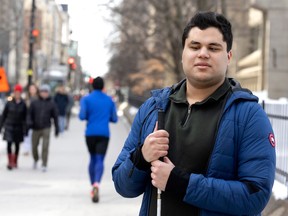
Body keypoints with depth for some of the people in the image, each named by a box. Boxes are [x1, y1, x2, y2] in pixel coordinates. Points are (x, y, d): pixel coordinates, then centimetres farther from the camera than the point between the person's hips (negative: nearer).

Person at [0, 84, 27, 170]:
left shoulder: (23, 104, -1)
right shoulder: (9, 103, -2)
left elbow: (25, 118, 2)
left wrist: (24, 129, -1)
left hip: (18, 127, 1)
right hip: (9, 126, -1)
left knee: (17, 145, 8)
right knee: (9, 144, -10)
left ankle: (15, 162, 22)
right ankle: (10, 162, -6)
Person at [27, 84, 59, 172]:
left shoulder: (51, 104, 4)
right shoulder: (34, 103, 5)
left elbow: (55, 117, 7)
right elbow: (30, 114, 5)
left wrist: (57, 128, 4)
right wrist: (29, 122, -14)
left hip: (46, 128, -2)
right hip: (36, 128, 2)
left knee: (45, 147, -11)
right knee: (34, 146, 10)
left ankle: (44, 165, -6)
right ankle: (35, 160, 37)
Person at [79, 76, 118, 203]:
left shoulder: (86, 99, 2)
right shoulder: (110, 100, 9)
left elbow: (82, 116, -8)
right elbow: (114, 119, 10)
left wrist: (89, 117, 14)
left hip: (90, 133, 0)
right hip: (104, 134, 0)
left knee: (93, 159, 19)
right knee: (100, 160, -9)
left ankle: (93, 186, 20)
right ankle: (97, 184, -34)